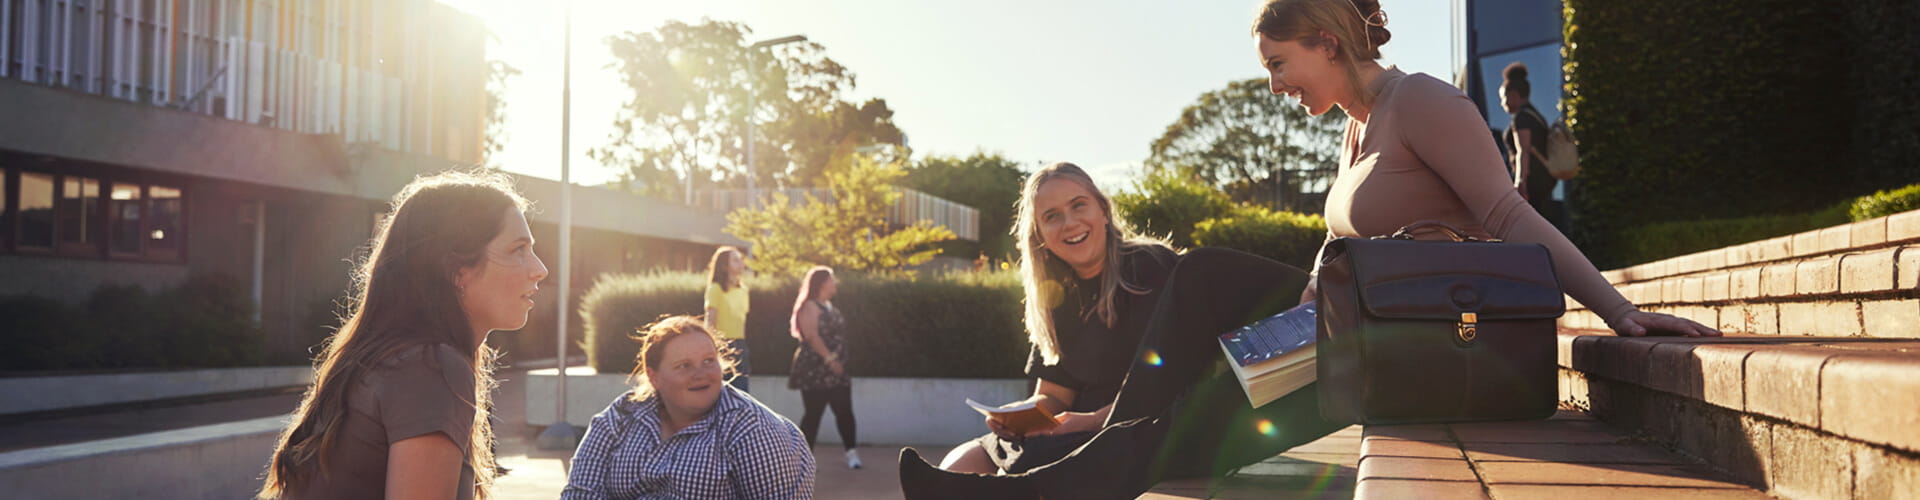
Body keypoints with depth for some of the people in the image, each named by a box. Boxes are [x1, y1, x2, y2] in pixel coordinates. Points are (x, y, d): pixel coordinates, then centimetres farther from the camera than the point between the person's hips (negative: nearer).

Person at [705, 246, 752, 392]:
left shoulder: (742, 290, 15)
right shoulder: (716, 288, -5)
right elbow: (710, 322, -9)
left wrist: (743, 347, 16)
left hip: (740, 346, 7)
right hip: (724, 344, -7)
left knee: (741, 390, 3)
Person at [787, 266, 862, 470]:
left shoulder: (830, 307, 19)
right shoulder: (810, 306, -8)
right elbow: (811, 335, -18)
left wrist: (839, 361, 15)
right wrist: (829, 358, -22)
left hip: (835, 369, 8)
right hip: (815, 369, -8)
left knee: (844, 411, 4)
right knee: (813, 413, -5)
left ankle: (852, 453, 11)